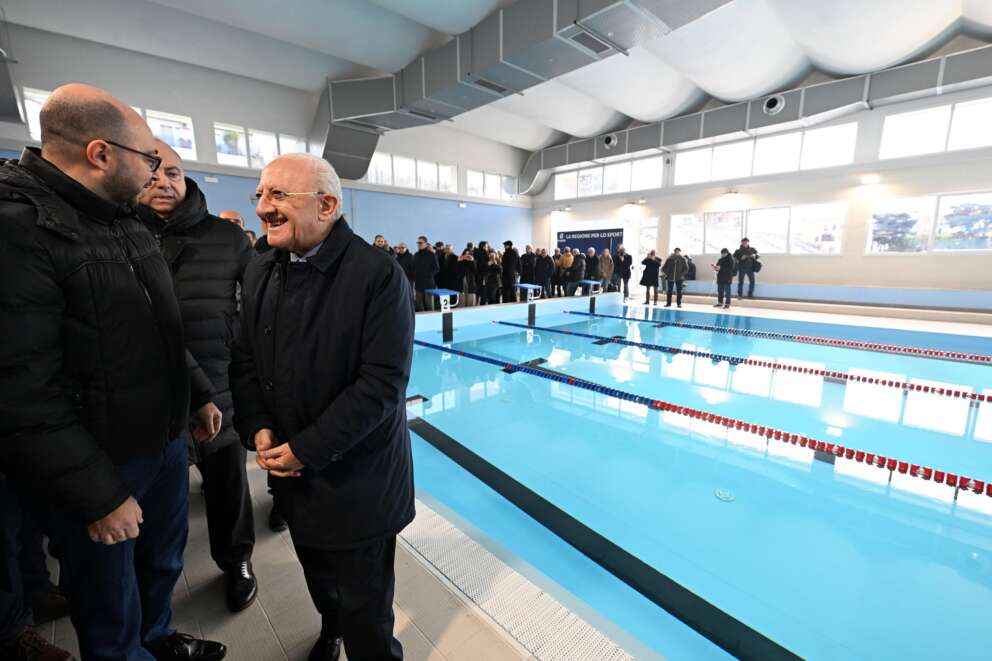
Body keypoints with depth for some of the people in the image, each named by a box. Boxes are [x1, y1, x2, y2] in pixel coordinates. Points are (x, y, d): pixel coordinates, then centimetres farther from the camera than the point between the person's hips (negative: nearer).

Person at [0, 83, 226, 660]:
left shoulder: (125, 220, 7)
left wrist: (200, 394, 15)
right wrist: (97, 495, -18)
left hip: (166, 440, 8)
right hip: (97, 466, -7)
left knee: (164, 562, 27)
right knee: (111, 613, 17)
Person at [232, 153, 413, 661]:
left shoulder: (378, 274, -20)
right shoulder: (260, 273, 4)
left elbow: (382, 383, -23)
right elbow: (244, 361, 9)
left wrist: (306, 450, -19)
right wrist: (257, 428, -6)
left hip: (357, 479, -6)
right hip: (290, 470, 7)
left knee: (365, 602, 15)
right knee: (318, 577, 30)